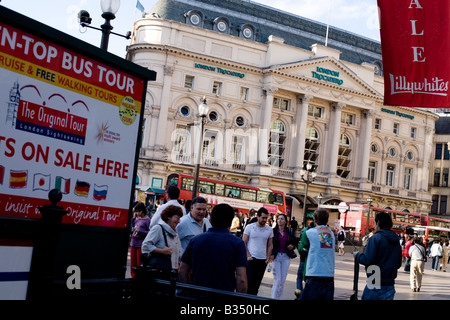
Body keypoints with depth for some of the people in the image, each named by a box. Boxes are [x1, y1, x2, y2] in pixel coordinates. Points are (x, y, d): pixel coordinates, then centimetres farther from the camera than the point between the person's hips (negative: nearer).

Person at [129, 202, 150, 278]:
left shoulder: (147, 220, -7)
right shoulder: (137, 219, 12)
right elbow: (131, 229, 17)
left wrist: (139, 231, -21)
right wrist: (133, 218, 10)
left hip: (141, 245, -7)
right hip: (133, 243, 7)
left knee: (140, 265, -3)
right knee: (133, 265, 11)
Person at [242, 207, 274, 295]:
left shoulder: (269, 229, 7)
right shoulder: (249, 227, -2)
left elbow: (270, 245, 12)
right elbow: (244, 243, -1)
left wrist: (268, 258, 2)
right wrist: (248, 256, -9)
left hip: (263, 260, 3)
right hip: (251, 259, -3)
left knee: (257, 283, 7)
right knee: (249, 281, -9)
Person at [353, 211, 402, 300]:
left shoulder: (376, 237, -11)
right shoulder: (396, 241, 10)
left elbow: (368, 260, -17)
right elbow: (398, 264, 16)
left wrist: (357, 255, 0)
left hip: (375, 284, -6)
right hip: (390, 285, 6)